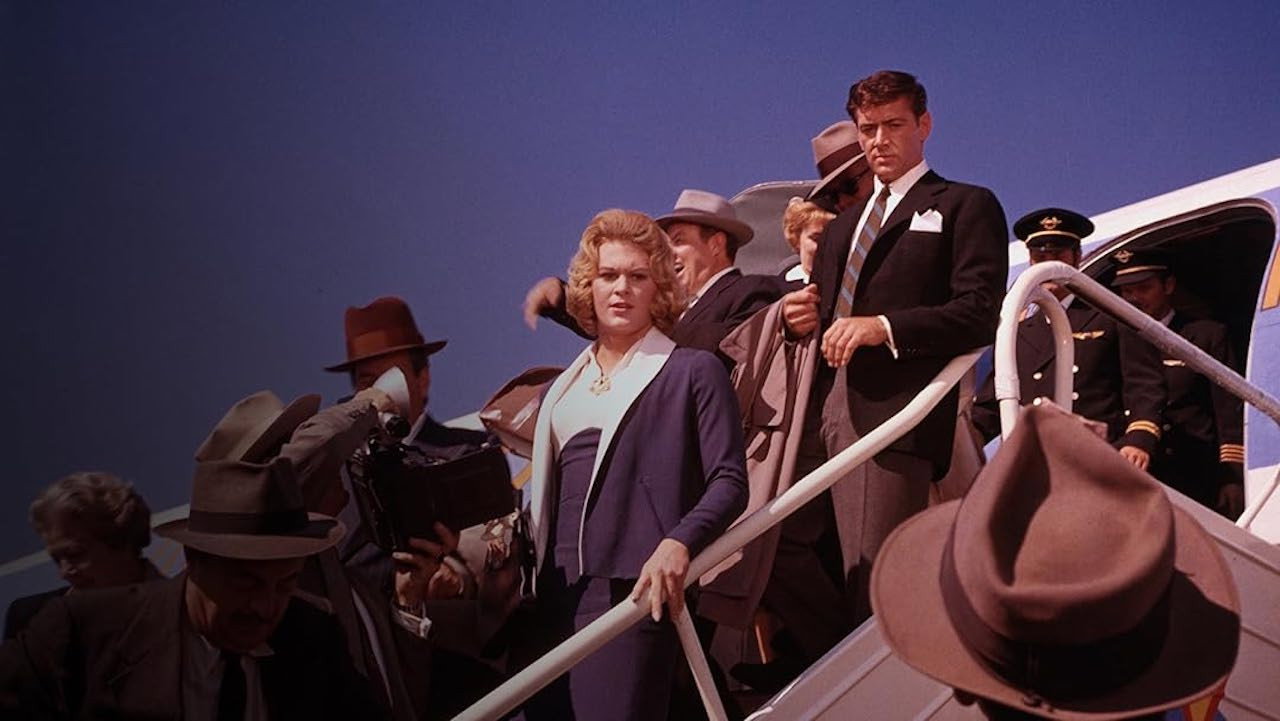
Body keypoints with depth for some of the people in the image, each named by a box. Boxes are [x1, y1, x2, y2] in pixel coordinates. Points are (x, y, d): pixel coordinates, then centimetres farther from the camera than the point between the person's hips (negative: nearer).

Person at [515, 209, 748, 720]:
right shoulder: (562, 391, 20)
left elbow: (729, 481, -3)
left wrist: (679, 542, -20)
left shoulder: (693, 371, 4)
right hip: (556, 596, 6)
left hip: (633, 589, -6)